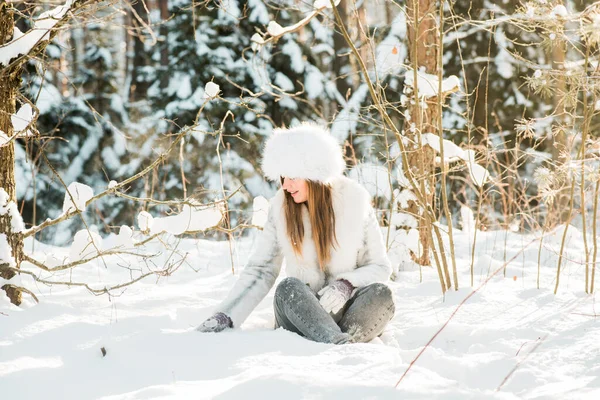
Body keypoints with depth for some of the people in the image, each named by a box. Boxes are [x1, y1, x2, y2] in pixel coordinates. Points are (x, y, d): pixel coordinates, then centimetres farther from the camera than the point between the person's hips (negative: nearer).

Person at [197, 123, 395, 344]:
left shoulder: (355, 201, -5)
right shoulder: (281, 206, -1)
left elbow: (380, 267, 1)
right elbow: (260, 270, 1)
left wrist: (346, 286, -19)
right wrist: (225, 317, -11)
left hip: (350, 312, -1)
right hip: (301, 313, 1)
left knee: (380, 294, -31)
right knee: (289, 288, -31)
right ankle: (339, 343, -51)